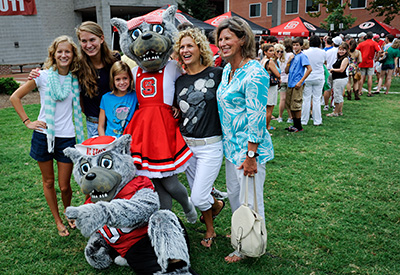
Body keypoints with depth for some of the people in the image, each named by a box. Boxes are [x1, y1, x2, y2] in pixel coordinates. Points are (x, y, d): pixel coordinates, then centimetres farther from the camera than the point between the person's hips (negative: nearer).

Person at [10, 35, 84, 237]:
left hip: (66, 137, 1)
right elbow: (15, 97, 2)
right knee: (48, 182, 10)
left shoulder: (76, 79, 2)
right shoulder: (44, 76, -4)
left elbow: (79, 106, 15)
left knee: (64, 186, 4)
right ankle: (58, 221, 28)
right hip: (43, 134, -1)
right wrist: (27, 122, -4)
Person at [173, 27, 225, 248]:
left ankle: (215, 204, 31)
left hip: (210, 145, -5)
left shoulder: (216, 74, -8)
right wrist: (176, 114, 2)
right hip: (186, 144, 5)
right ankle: (210, 229, 41)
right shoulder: (179, 81, 7)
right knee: (196, 194, 15)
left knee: (198, 197, -5)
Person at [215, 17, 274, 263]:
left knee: (250, 200, 6)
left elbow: (257, 117, -21)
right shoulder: (227, 70, 9)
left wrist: (251, 156, -21)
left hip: (250, 146, -9)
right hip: (231, 144, 9)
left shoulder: (254, 73, -19)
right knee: (233, 193, 21)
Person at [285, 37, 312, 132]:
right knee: (290, 105, 12)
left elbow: (309, 69, -16)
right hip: (290, 84, 8)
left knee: (296, 106, -4)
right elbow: (287, 71, 16)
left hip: (297, 85, -8)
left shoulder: (302, 56, -7)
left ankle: (299, 126, 5)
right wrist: (288, 62, -1)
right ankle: (295, 124, 22)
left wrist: (301, 81, -18)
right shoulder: (293, 56, 15)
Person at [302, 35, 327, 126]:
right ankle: (317, 121, 10)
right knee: (317, 100, 6)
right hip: (319, 78, 1)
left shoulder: (305, 52, -8)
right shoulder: (323, 52, -2)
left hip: (307, 78, -1)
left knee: (306, 99, 4)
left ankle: (304, 120, 10)